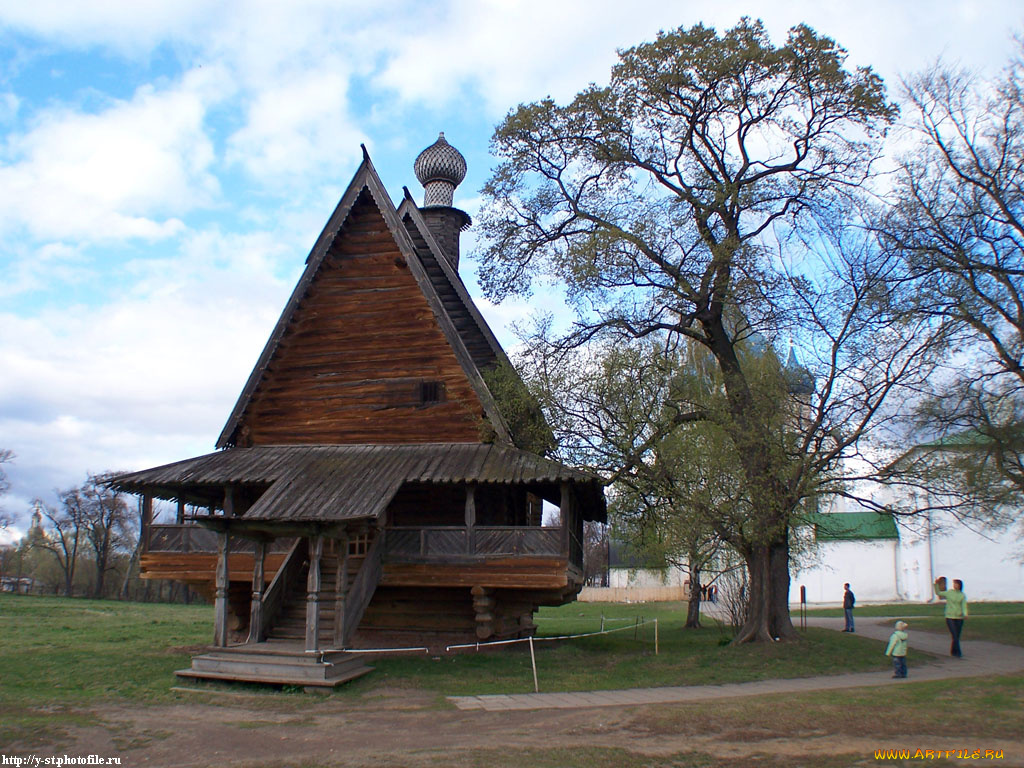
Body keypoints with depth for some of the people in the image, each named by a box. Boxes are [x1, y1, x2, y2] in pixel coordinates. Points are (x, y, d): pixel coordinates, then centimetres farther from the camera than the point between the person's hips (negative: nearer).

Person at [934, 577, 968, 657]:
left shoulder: (962, 595, 3)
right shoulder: (949, 592, 2)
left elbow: (964, 606, -4)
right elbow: (938, 593, 12)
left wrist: (965, 614, -21)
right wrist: (936, 584, 1)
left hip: (959, 618, 2)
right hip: (950, 617, -2)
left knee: (957, 636, 7)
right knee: (955, 636, -10)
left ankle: (953, 651, 24)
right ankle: (958, 653, -7)